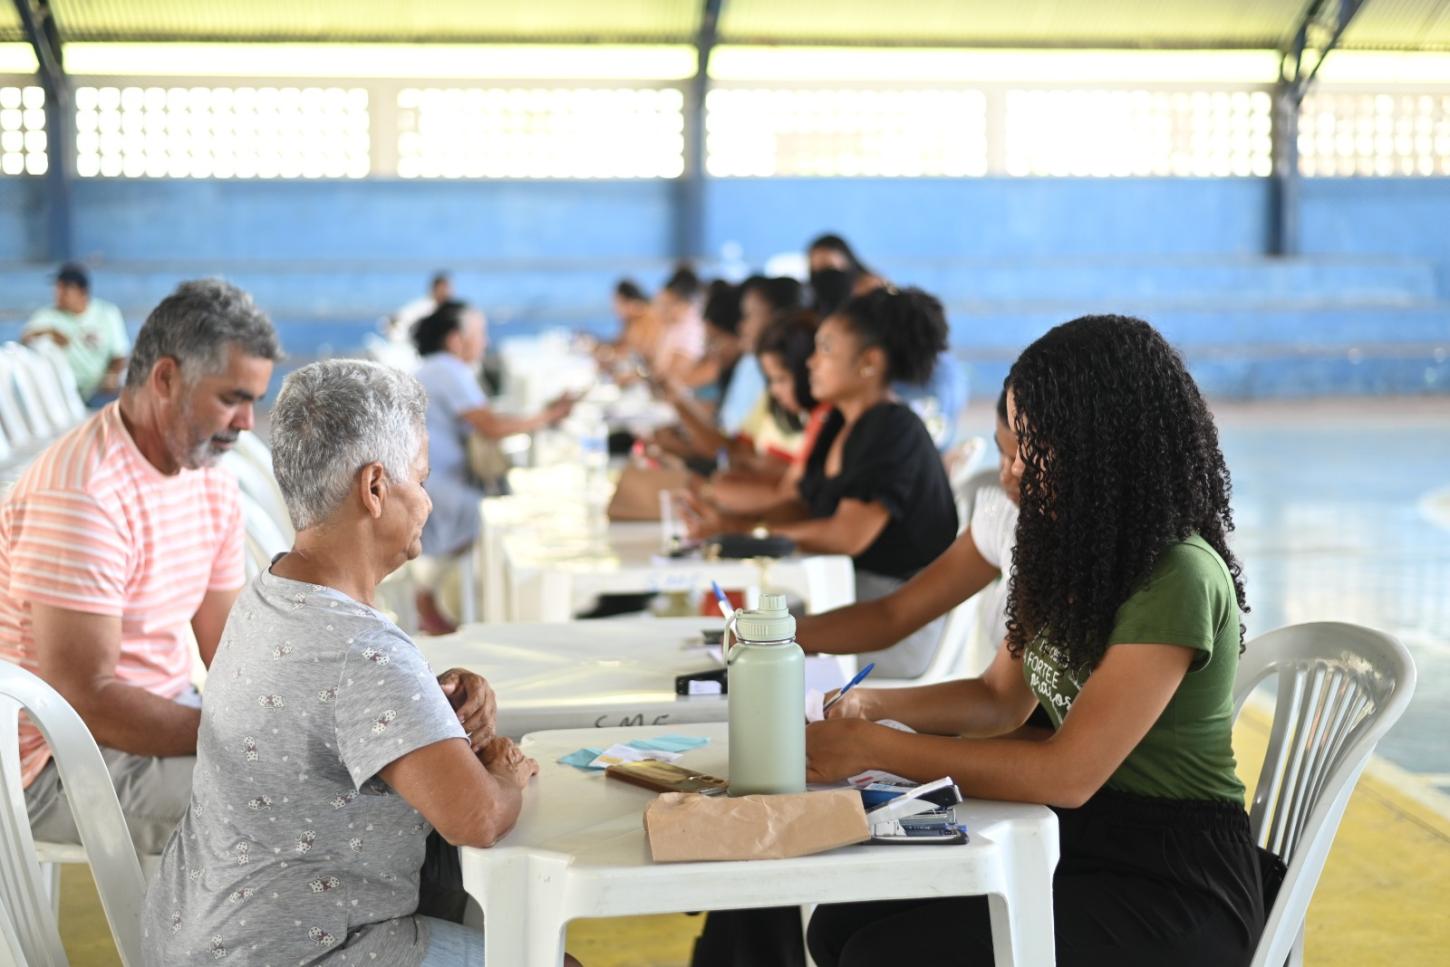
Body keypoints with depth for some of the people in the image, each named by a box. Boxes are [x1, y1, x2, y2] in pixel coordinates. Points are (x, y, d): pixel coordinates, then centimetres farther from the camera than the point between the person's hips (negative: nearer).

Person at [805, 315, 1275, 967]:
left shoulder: (1178, 580, -22)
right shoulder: (1073, 551, 7)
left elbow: (1068, 774, -26)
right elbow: (1001, 699, 16)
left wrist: (872, 748, -22)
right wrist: (873, 705, -1)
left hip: (1174, 888, -8)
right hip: (1082, 841, 8)